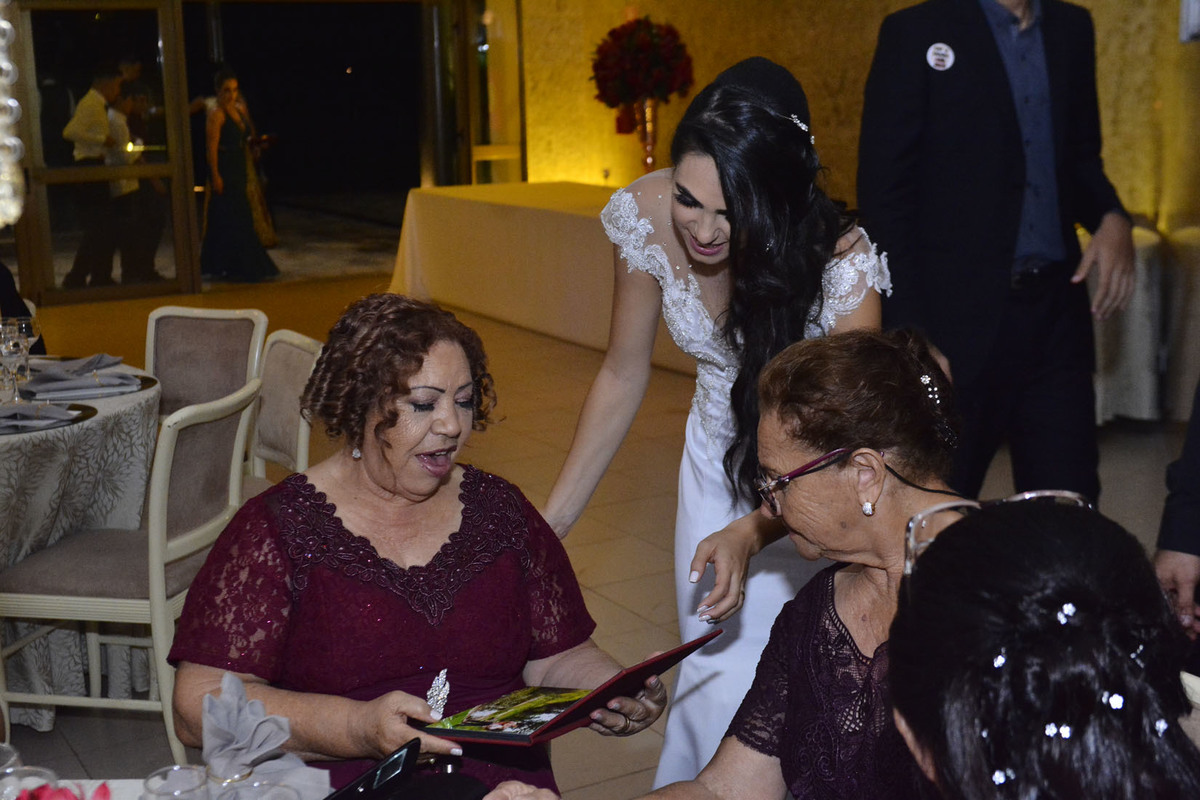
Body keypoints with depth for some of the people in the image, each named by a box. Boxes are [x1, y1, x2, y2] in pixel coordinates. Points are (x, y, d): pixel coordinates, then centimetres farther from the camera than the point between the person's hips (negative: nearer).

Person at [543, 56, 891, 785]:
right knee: (718, 681, 2)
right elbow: (624, 377, -6)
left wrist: (752, 533, -42)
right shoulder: (647, 218, -20)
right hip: (720, 459, 3)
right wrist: (551, 520, -6)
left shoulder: (842, 267, -31)